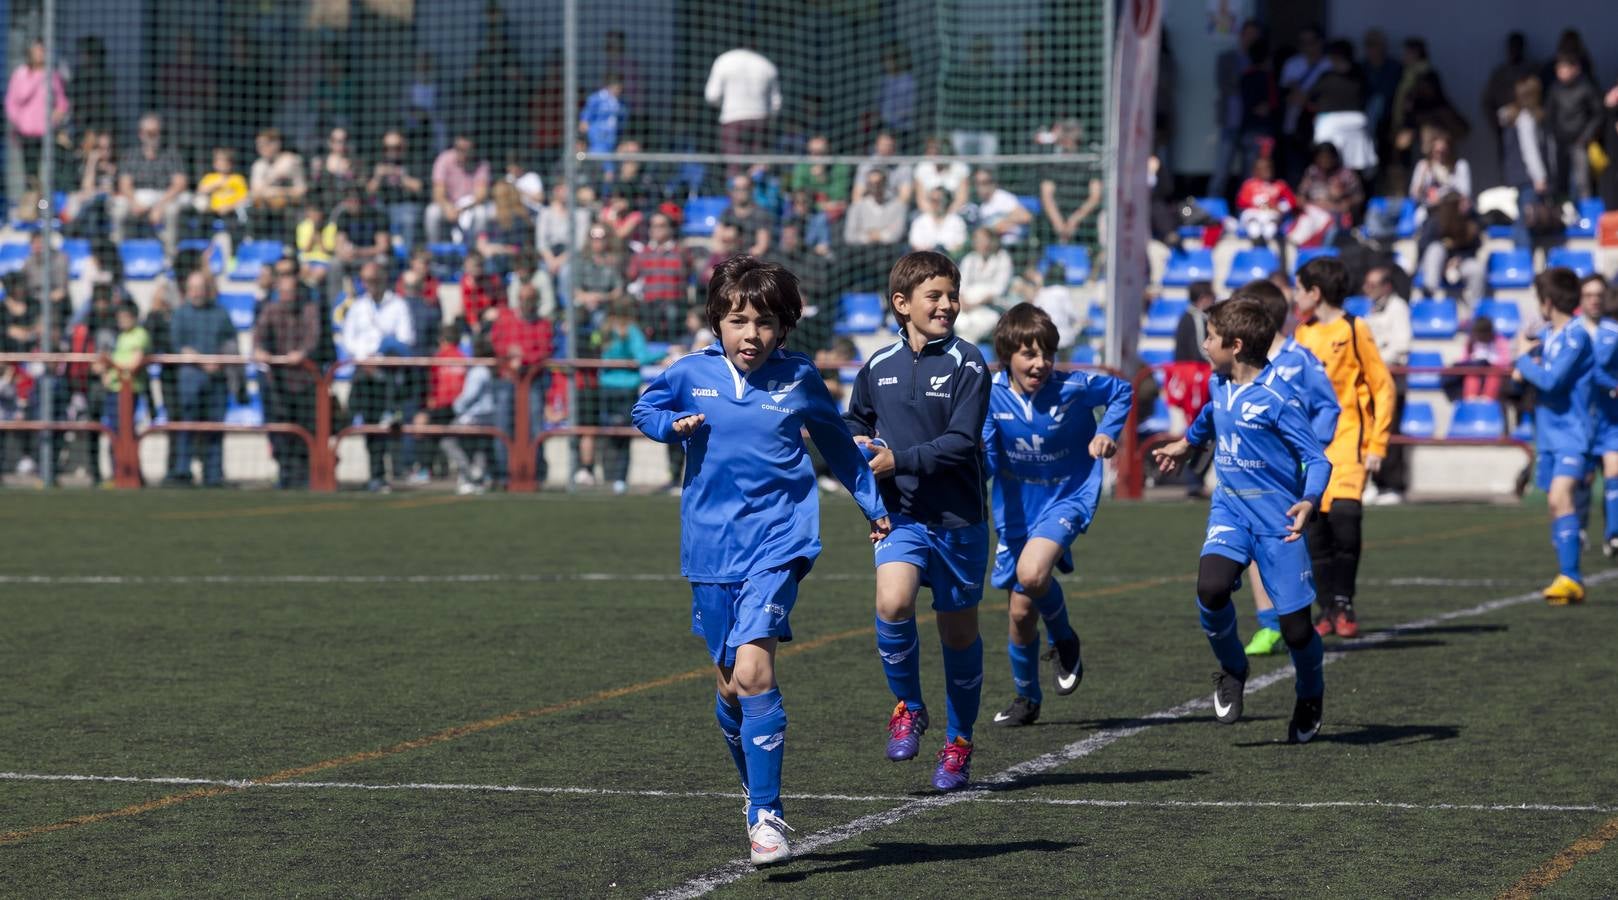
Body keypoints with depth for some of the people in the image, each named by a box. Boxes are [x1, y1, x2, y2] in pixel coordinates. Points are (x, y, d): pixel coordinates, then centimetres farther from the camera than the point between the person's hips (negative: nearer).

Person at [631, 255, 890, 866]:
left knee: (753, 671, -19)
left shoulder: (799, 379, 1)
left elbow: (838, 444, 17)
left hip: (777, 544, -3)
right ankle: (758, 794, 29)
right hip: (710, 547, 3)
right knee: (731, 688, 8)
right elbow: (645, 408, 19)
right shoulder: (691, 374, 2)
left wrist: (874, 505, 26)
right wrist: (673, 424, -3)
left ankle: (766, 817, -16)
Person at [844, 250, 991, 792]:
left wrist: (899, 460, -22)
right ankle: (908, 708, 1)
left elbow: (962, 442, -16)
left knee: (958, 631, 8)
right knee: (892, 604, -23)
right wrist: (859, 444, 3)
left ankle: (959, 743, 26)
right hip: (900, 516, 2)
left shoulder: (966, 364, -6)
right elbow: (856, 421, 25)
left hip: (957, 518, -2)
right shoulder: (877, 367, 5)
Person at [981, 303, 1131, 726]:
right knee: (1021, 612, 8)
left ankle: (1064, 639, 1)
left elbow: (1122, 391, 4)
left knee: (1032, 573, -31)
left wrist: (1108, 432, -11)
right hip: (1016, 507, 3)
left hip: (1069, 497, -3)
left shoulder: (1075, 387, -17)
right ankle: (1026, 697, 32)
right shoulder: (991, 394, -13)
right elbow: (987, 465, -11)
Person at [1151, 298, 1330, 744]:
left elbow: (1317, 459, -16)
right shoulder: (1219, 387, 6)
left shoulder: (1277, 400, -16)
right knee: (1210, 589, -25)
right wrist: (1186, 443, 48)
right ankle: (1232, 670, 2)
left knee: (1295, 627, -2)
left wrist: (1309, 501, -34)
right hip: (1230, 511, 5)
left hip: (1277, 520, -5)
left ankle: (1310, 699, 28)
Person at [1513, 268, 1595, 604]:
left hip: (1571, 434, -9)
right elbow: (1520, 377, 22)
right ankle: (1568, 580, 18)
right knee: (1554, 504, 11)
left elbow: (1550, 381, -21)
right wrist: (1522, 369, 0)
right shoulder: (1545, 335, 12)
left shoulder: (1575, 337, -13)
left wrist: (1524, 358, -7)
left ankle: (1570, 577, -26)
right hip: (1548, 435, 9)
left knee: (1560, 497, -23)